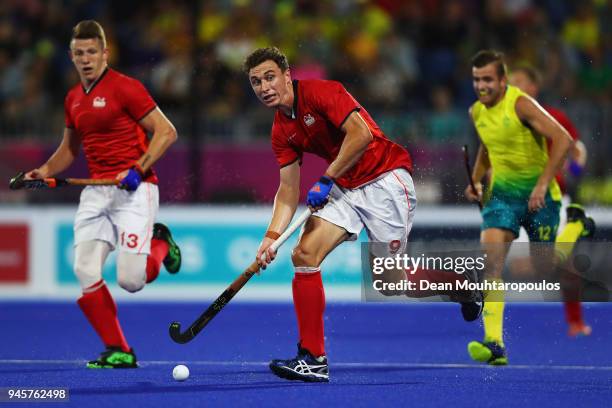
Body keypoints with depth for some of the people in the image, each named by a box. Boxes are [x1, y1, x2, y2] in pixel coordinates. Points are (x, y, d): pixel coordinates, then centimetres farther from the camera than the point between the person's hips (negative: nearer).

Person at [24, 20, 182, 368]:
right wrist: (45, 171, 11)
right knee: (86, 272, -10)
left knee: (130, 280, -15)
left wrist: (138, 169, -19)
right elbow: (70, 147, 30)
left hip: (134, 190, -6)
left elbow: (166, 132, -9)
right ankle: (118, 352, 2)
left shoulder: (125, 88, -7)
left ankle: (159, 242, 20)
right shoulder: (73, 99, 15)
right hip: (96, 192, 6)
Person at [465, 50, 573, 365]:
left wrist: (542, 185, -27)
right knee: (491, 255, -18)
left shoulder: (520, 104, -16)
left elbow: (563, 139, -23)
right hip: (501, 191, 4)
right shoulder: (476, 112, 5)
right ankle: (494, 344, -27)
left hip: (538, 194, -4)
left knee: (543, 266, 2)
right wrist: (476, 180, 9)